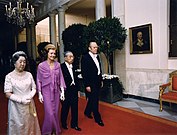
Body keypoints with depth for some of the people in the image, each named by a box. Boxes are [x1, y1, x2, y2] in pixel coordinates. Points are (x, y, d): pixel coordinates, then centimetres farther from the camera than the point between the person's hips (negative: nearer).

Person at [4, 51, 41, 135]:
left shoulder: (29, 74, 1)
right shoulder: (9, 76, -8)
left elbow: (34, 88, 5)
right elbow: (8, 94, -10)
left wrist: (29, 97, -13)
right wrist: (21, 100, -17)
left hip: (29, 105, 3)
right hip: (16, 106, -3)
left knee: (30, 125, 13)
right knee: (18, 127, 10)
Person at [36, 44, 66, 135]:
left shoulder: (58, 64, 0)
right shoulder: (41, 65, -7)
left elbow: (61, 78, 4)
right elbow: (39, 80, -2)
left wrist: (62, 91, 0)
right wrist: (40, 94, -2)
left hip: (56, 91, 3)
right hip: (46, 91, -3)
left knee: (56, 112, 12)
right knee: (50, 113, 0)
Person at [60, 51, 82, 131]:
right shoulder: (61, 67, -14)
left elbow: (76, 79, 10)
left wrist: (78, 90, 11)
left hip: (74, 90, 6)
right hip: (66, 91, -5)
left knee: (75, 108, 13)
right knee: (65, 108, 13)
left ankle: (74, 124, 32)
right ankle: (64, 124, 36)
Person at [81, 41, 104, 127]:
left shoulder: (97, 57, 9)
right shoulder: (85, 58, -14)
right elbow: (84, 73, -16)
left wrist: (101, 80, 13)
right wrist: (87, 85, -18)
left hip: (97, 83, 8)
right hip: (90, 83, -7)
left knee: (92, 99, 20)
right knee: (94, 101, 1)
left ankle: (87, 112, 41)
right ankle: (98, 118, 16)